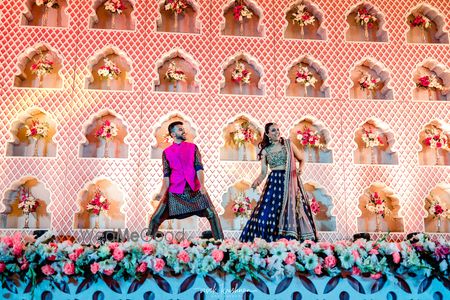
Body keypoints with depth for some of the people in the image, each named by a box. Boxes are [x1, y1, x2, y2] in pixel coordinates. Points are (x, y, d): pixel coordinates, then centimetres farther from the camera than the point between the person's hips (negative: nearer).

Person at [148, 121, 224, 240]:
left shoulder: (193, 147, 8)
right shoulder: (166, 152, 7)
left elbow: (199, 167, -1)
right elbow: (166, 174, 3)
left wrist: (202, 184, -18)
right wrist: (163, 191, -13)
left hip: (195, 190, 1)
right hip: (175, 191, 0)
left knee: (212, 215, -7)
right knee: (156, 218, -6)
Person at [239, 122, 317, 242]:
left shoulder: (288, 144, 7)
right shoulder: (265, 150, 6)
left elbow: (301, 159, 13)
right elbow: (263, 172, 4)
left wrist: (300, 168, -8)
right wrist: (257, 181, -15)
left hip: (290, 181, 0)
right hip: (274, 182, 0)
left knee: (291, 211, -2)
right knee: (268, 212, -7)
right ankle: (270, 241, 3)